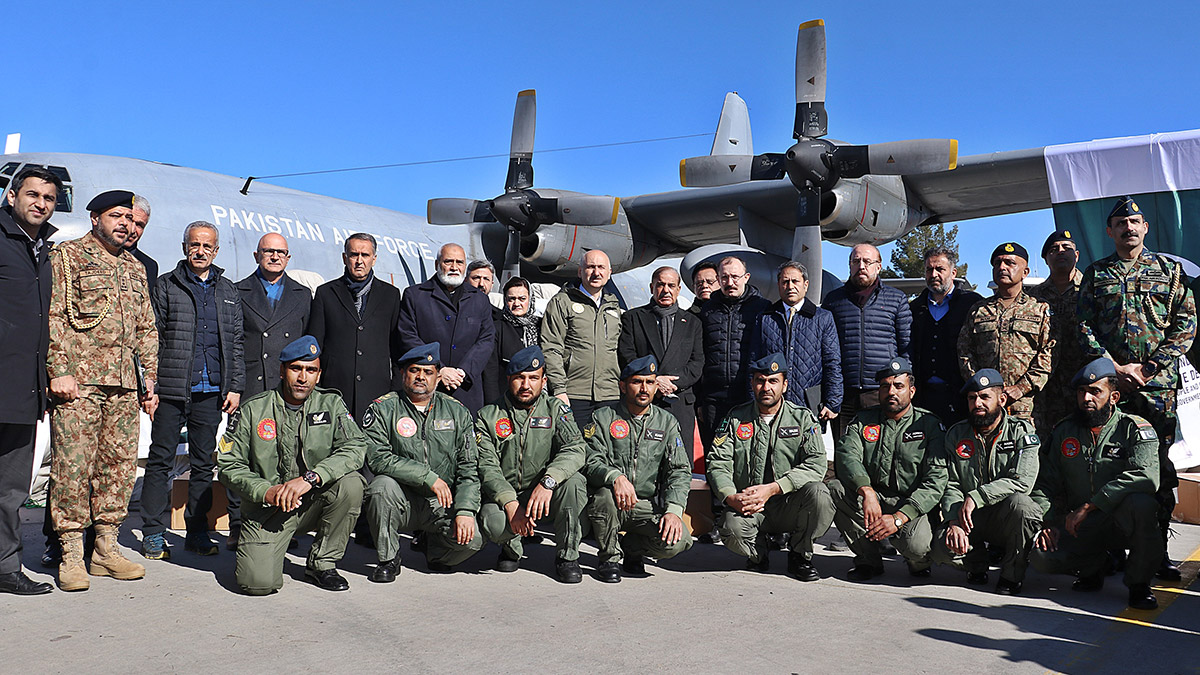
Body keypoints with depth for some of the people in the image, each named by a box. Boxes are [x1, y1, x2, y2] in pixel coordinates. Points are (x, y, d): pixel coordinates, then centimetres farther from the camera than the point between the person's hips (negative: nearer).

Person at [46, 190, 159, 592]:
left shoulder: (135, 268, 21)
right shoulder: (67, 256, 4)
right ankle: (71, 554, 1)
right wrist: (59, 371, -13)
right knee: (73, 465, -6)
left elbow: (147, 329, 22)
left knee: (121, 464, 5)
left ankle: (106, 549, 13)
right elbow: (53, 317, -4)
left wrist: (149, 381, 16)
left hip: (124, 385, 6)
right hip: (78, 380, -6)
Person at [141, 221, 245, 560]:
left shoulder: (228, 292, 14)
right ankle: (153, 533, 8)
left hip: (211, 390, 3)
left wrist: (235, 387, 6)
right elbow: (152, 337, 0)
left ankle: (197, 531, 16)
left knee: (203, 463, 8)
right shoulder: (166, 286, 5)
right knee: (161, 461, 1)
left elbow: (236, 343, 14)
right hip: (171, 390, -3)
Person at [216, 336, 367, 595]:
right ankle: (255, 553, 18)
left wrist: (310, 478, -28)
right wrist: (266, 491, -18)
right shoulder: (253, 410, -2)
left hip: (314, 502, 2)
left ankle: (321, 564, -7)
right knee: (259, 582, -22)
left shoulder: (331, 404, -1)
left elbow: (355, 447, -16)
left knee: (351, 483, -28)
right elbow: (229, 465, 0)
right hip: (266, 506, -2)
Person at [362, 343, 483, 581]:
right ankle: (388, 559, -9)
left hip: (442, 503, 1)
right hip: (401, 501, -1)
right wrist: (429, 477, -21)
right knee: (383, 485, -33)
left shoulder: (457, 411, 5)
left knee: (471, 539, -24)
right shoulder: (382, 409, -2)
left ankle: (435, 552, 15)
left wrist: (465, 510, -14)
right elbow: (377, 458, -16)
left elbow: (470, 468, 1)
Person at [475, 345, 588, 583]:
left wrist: (547, 482, -33)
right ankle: (512, 546, 7)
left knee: (573, 481, -30)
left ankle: (567, 555, -9)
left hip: (547, 496, 1)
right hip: (503, 496, 0)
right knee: (492, 523, -33)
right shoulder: (488, 416, 2)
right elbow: (486, 467, -8)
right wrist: (510, 503, -25)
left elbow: (575, 450, -15)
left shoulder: (555, 410, 1)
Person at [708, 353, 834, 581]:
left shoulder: (802, 417, 3)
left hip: (790, 505, 0)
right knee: (733, 530, -33)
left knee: (817, 492, -31)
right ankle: (758, 554, 6)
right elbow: (718, 464, 0)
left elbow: (816, 464, -11)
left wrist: (771, 489, -22)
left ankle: (800, 555, -3)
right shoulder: (736, 418, 6)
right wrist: (731, 498, -21)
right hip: (746, 506, 0)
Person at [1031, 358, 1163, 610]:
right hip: (1081, 526, 3)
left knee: (1141, 502, -37)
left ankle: (1139, 582, -12)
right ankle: (1094, 566, 13)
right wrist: (1047, 523, -7)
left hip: (1123, 521, -3)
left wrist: (1087, 507, -29)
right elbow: (1046, 484, 11)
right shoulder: (1063, 432, 6)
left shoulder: (1135, 428, -8)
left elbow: (1145, 476, -26)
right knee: (1042, 557, -22)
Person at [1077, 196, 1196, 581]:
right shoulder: (1095, 275, 12)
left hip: (1159, 384, 0)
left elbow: (1186, 322, 5)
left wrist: (1148, 367, -6)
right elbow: (1085, 327, 6)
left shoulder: (1169, 270, 12)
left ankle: (1158, 547, 4)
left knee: (1159, 465, -2)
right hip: (1108, 382, 0)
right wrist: (1116, 368, -5)